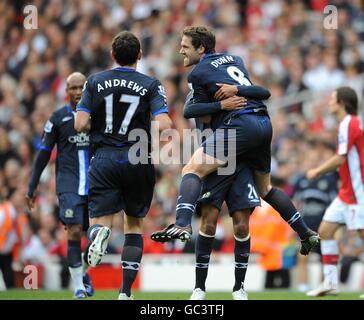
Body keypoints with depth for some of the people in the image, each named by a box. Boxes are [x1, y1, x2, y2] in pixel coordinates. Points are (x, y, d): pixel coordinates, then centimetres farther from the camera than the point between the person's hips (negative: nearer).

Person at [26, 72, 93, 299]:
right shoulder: (58, 118, 3)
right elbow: (44, 154, 8)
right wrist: (32, 187, 6)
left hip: (94, 184, 3)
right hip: (69, 183, -3)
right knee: (75, 231, -16)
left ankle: (83, 272, 33)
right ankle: (78, 286, -10)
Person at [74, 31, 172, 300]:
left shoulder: (95, 82, 3)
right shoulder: (151, 85, -1)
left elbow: (80, 125, -3)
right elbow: (163, 125, -14)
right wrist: (168, 123, 10)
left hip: (104, 159, 0)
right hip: (137, 161, 0)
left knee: (100, 220, 1)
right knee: (135, 223, 16)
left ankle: (100, 234, -40)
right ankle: (126, 291, 9)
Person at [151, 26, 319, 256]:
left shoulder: (197, 73, 4)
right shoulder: (235, 60, 24)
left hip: (240, 124, -8)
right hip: (264, 123, 8)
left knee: (192, 169, -15)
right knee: (265, 188, 26)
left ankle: (182, 225, -37)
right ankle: (306, 234, 28)